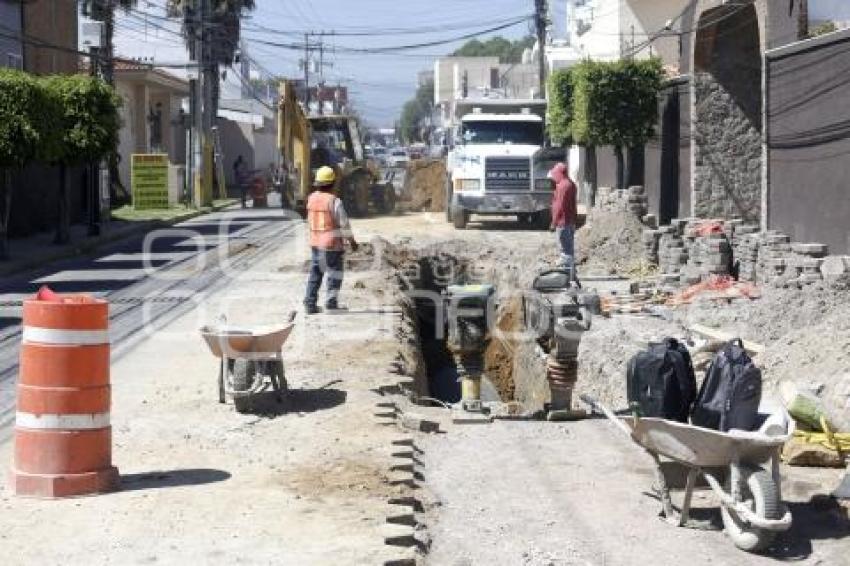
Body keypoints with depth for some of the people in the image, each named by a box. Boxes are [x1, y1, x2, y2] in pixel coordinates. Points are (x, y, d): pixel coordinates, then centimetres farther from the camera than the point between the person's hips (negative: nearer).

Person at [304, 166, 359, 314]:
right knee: (334, 274, 7)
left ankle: (310, 303, 7)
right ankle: (331, 302, 7)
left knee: (315, 273, 12)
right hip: (333, 243, -6)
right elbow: (344, 223, -12)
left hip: (315, 242, 6)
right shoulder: (334, 201, -16)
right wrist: (352, 240, 0)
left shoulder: (311, 198, 2)